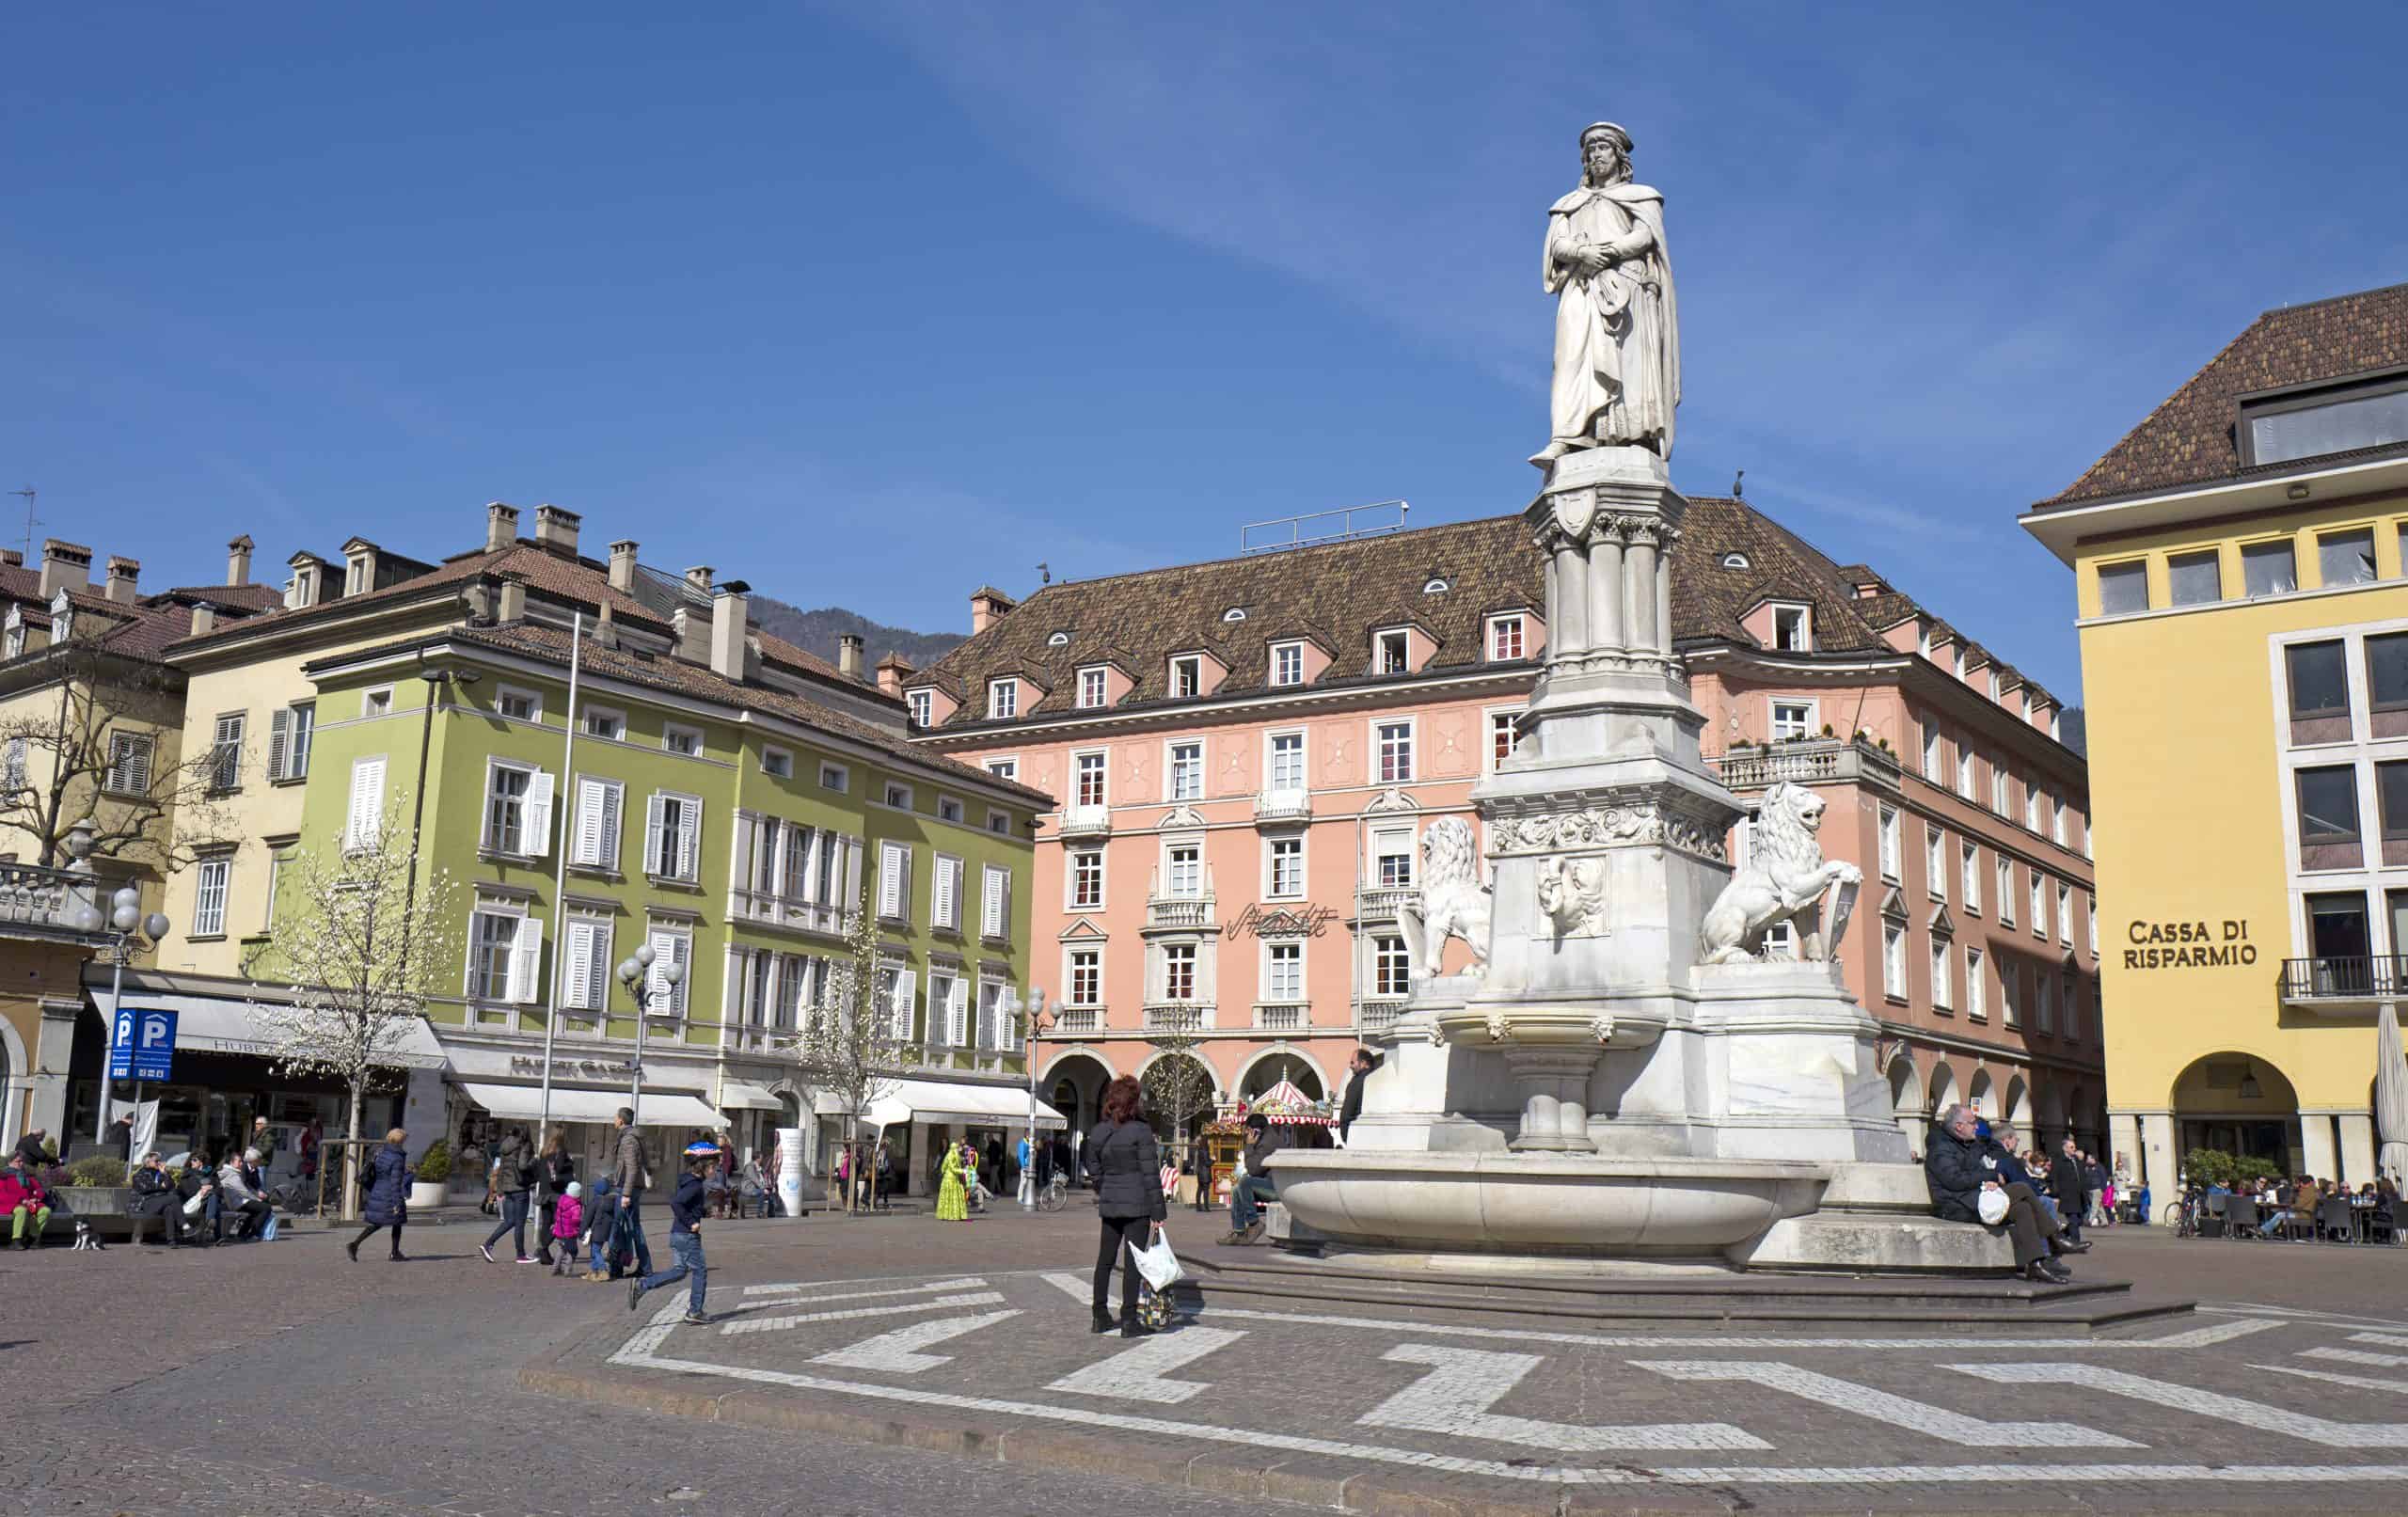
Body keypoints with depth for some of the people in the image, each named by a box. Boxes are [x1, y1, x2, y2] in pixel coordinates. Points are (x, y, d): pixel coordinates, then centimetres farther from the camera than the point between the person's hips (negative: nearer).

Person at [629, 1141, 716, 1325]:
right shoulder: (695, 1185, -19)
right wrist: (691, 1223, -24)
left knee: (679, 1270, 16)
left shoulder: (689, 1182, 11)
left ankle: (641, 1284, 8)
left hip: (676, 1234, 9)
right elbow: (675, 1202, -31)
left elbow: (677, 1201, 23)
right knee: (700, 1271, 3)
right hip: (688, 1236, -9)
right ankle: (694, 1312, 9)